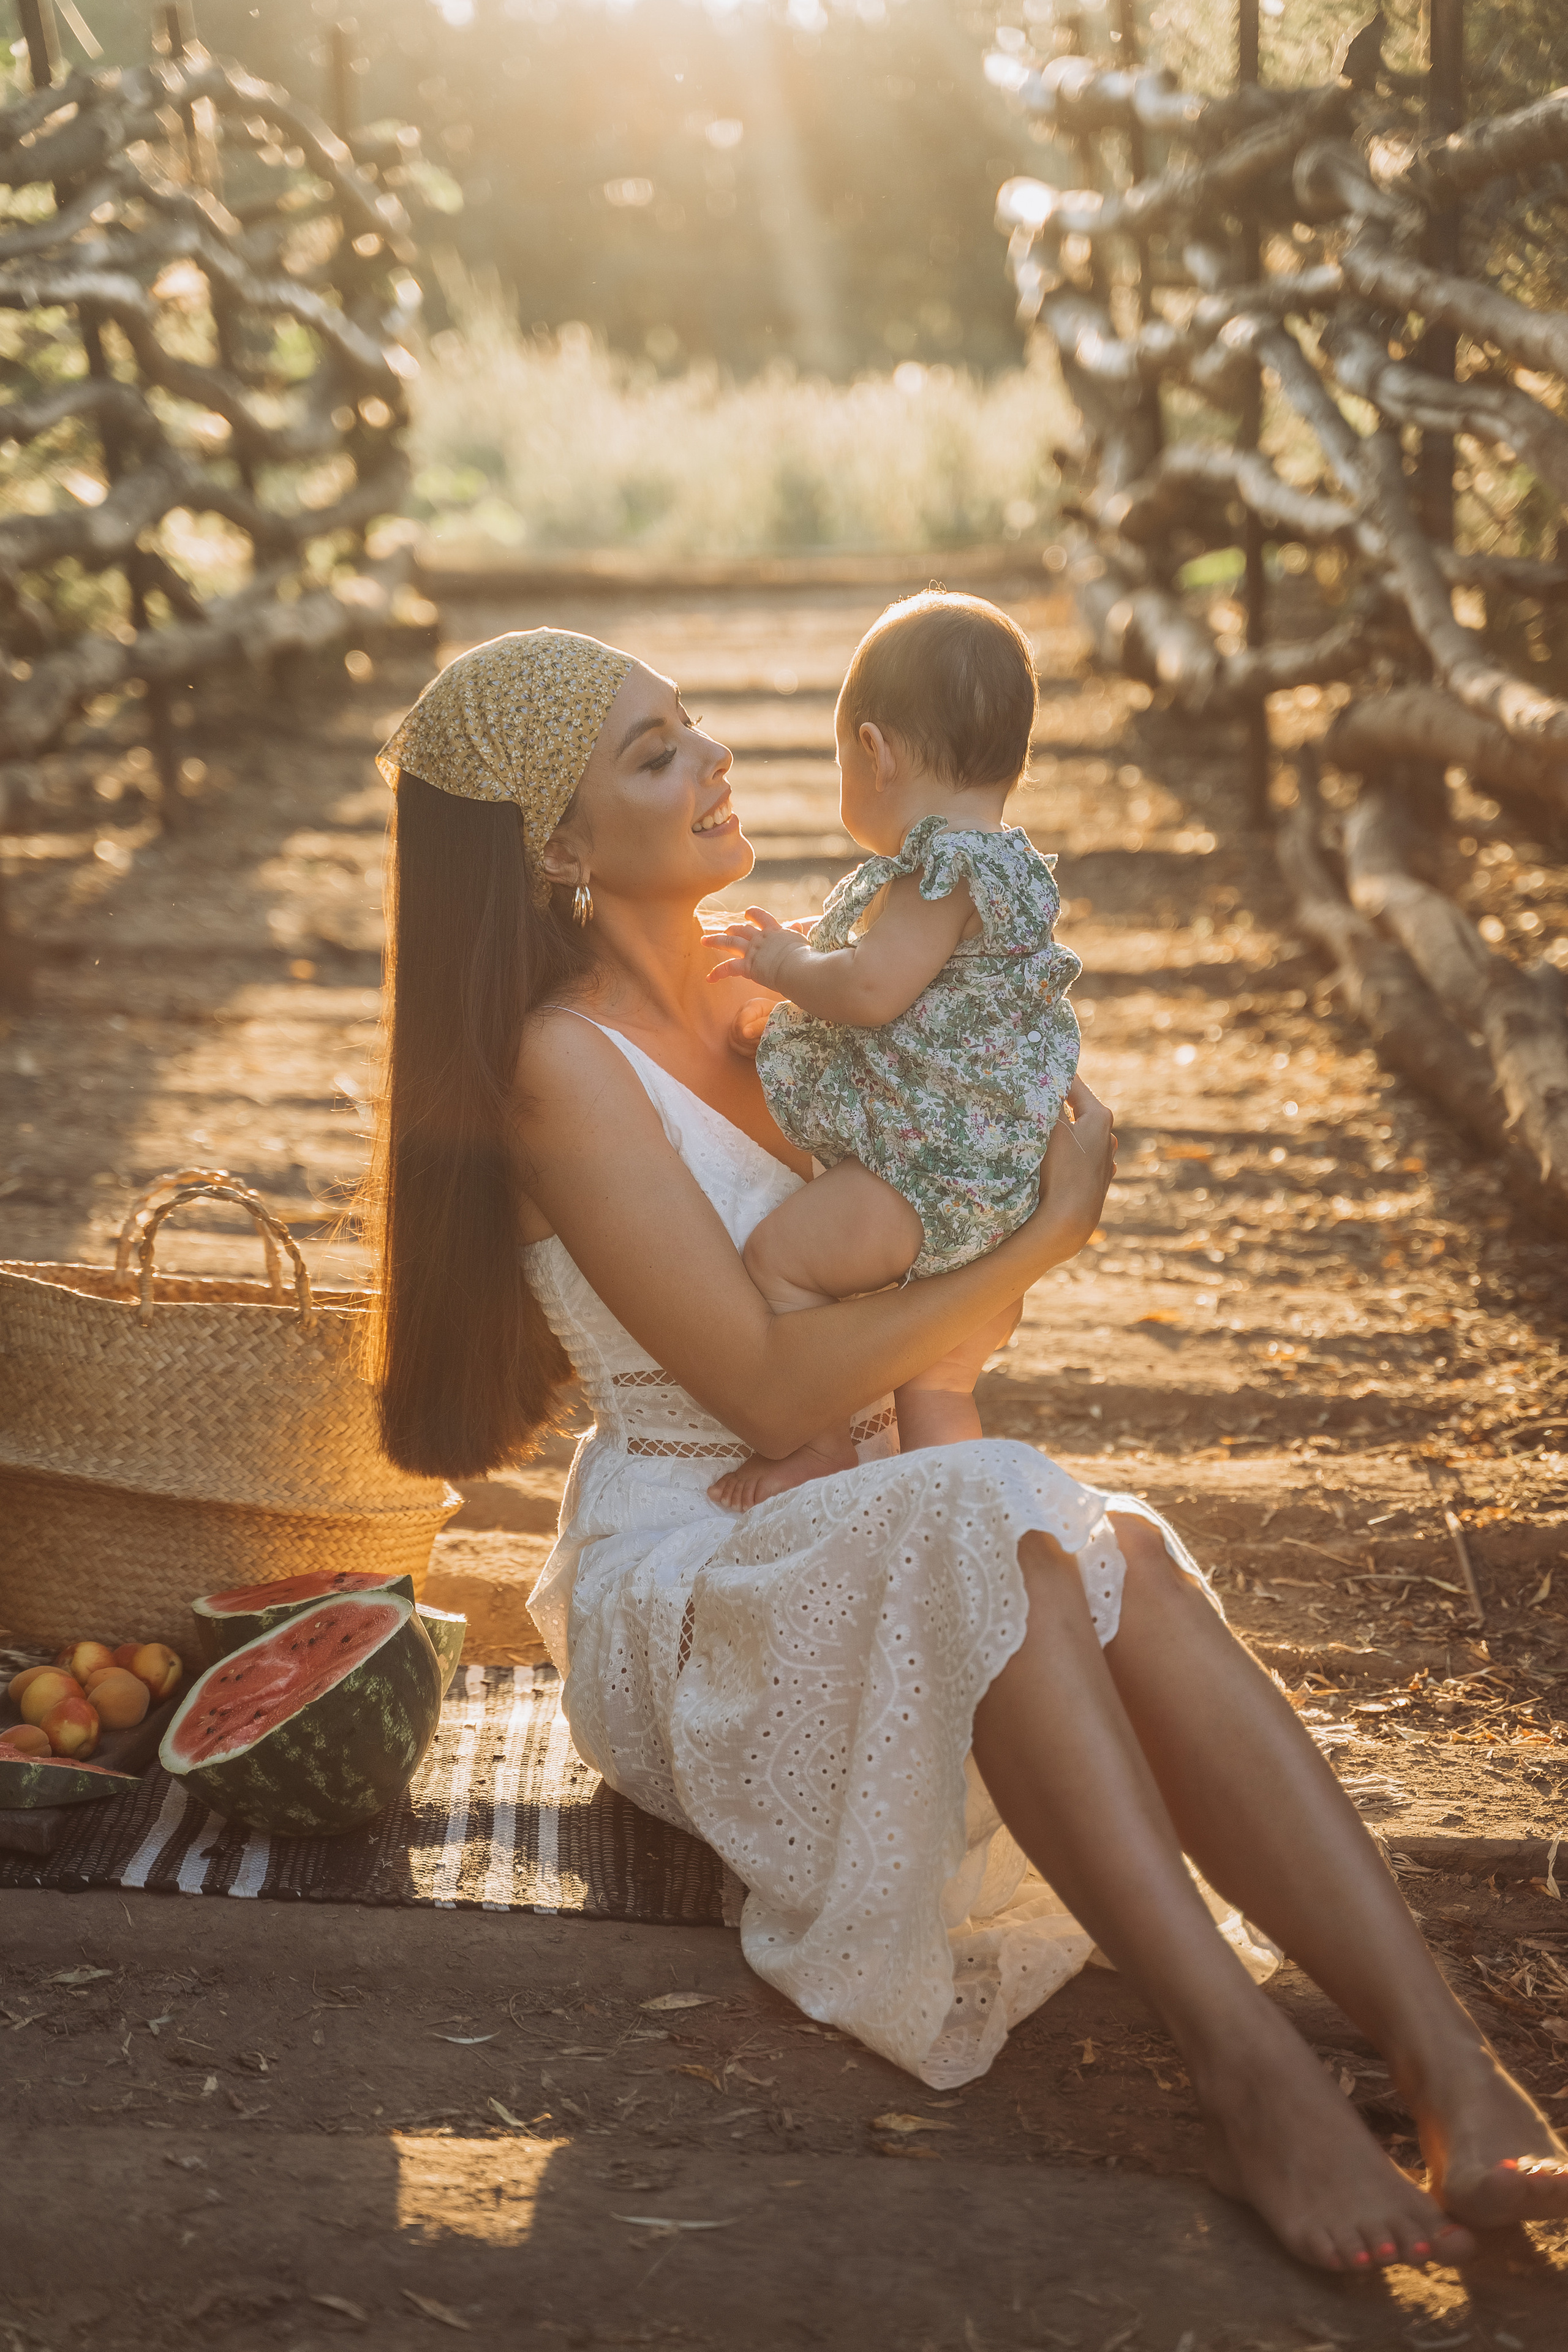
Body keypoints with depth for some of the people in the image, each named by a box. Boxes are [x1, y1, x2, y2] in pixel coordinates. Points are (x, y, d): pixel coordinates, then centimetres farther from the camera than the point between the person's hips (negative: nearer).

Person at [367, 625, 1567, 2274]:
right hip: (681, 1585, -6)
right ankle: (1243, 2075, -42)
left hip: (879, 1544, 6)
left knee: (1127, 1565, -27)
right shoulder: (564, 1065, -14)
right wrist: (1045, 1238, -16)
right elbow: (770, 1390, -20)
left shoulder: (745, 996, 11)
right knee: (983, 1522, -37)